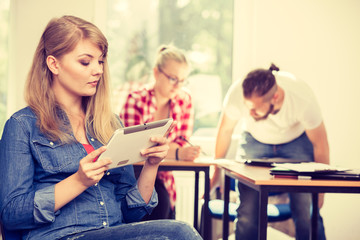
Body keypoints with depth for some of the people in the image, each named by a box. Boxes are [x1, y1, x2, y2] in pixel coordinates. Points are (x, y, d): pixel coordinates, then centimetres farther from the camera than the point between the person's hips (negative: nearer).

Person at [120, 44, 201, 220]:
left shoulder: (185, 100, 1)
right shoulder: (136, 99, -14)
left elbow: (181, 144, -1)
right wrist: (177, 153, -39)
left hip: (161, 177, 5)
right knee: (159, 199, -30)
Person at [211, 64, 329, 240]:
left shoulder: (303, 100, -36)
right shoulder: (237, 94, -33)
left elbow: (320, 145, -16)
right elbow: (225, 129, -10)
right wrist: (216, 173, -1)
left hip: (296, 142, -1)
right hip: (254, 140, 1)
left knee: (307, 214, -14)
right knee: (247, 212, -12)